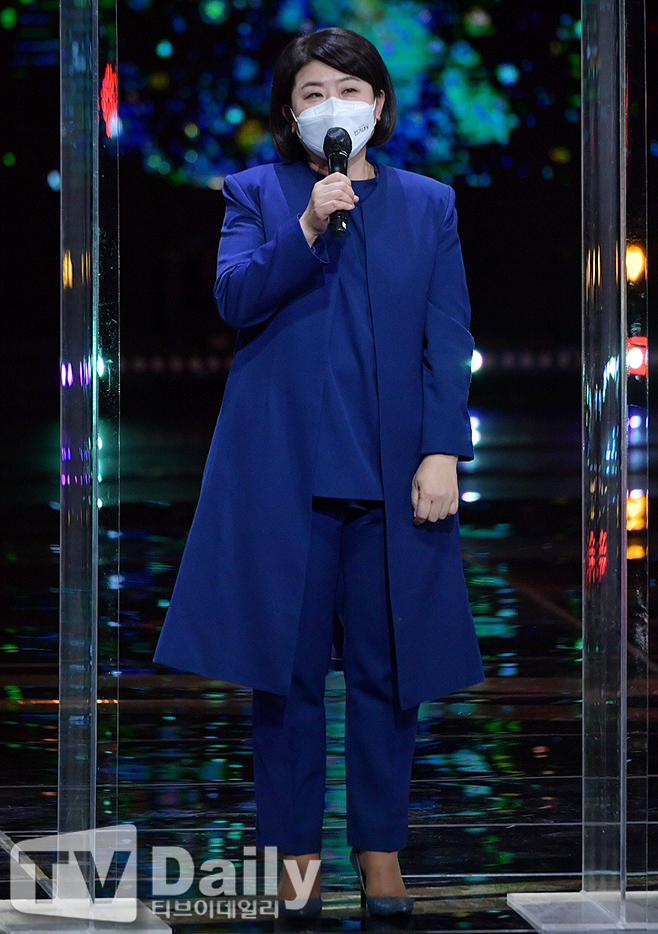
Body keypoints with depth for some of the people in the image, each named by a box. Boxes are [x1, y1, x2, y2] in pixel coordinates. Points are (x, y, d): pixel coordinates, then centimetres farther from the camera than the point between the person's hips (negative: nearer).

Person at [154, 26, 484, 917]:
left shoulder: (429, 205, 11)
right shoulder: (256, 194, 9)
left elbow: (448, 339, 5)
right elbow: (236, 298, -6)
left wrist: (442, 453, -5)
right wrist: (310, 228, -19)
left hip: (391, 471, 1)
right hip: (284, 467, -1)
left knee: (387, 666, 3)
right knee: (286, 662, 2)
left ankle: (381, 851, 12)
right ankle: (294, 846, 12)